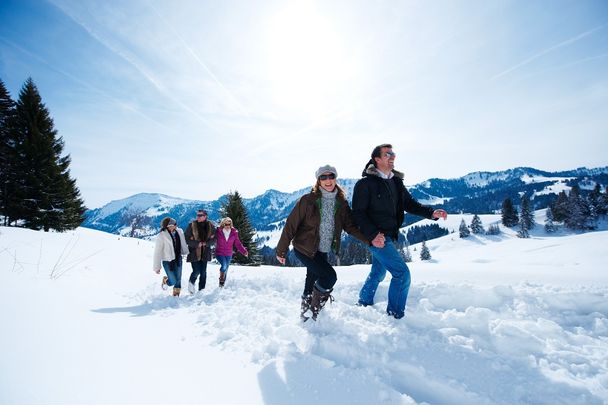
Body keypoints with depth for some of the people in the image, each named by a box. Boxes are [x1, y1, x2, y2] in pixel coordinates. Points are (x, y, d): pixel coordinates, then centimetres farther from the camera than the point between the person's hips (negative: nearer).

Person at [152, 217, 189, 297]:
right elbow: (157, 252, -15)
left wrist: (185, 252, 23)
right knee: (173, 281, 0)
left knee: (178, 279, 13)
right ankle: (165, 280, 34)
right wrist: (157, 267, -12)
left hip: (178, 259, 5)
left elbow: (183, 244, 11)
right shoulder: (161, 236, -20)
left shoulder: (179, 232, -7)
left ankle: (176, 294, 36)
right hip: (168, 261, -4)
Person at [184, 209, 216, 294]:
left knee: (203, 272, 8)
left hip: (205, 253, 3)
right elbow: (187, 239, -8)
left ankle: (201, 289, 23)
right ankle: (191, 282, 26)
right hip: (194, 253, -3)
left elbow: (213, 238, 4)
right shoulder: (191, 225, -9)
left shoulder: (210, 226, -1)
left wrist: (206, 243, -13)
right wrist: (197, 244, -18)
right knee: (196, 271, -6)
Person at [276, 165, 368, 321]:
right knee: (329, 276, -16)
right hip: (304, 248, -5)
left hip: (323, 250, 5)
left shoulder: (341, 203, 0)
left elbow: (350, 226, -4)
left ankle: (305, 309, 39)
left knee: (313, 281, 15)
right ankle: (314, 309, 7)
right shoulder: (308, 200, -14)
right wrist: (281, 250, -9)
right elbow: (291, 225, -11)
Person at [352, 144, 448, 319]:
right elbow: (358, 213, -14)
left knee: (378, 273, 22)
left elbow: (410, 204, 10)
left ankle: (364, 304, 42)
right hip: (377, 237, -8)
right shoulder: (365, 183, -12)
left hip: (389, 236, 8)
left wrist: (431, 212, -7)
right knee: (402, 273, -11)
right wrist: (373, 234, -23)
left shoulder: (396, 182, 10)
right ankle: (395, 316, 3)